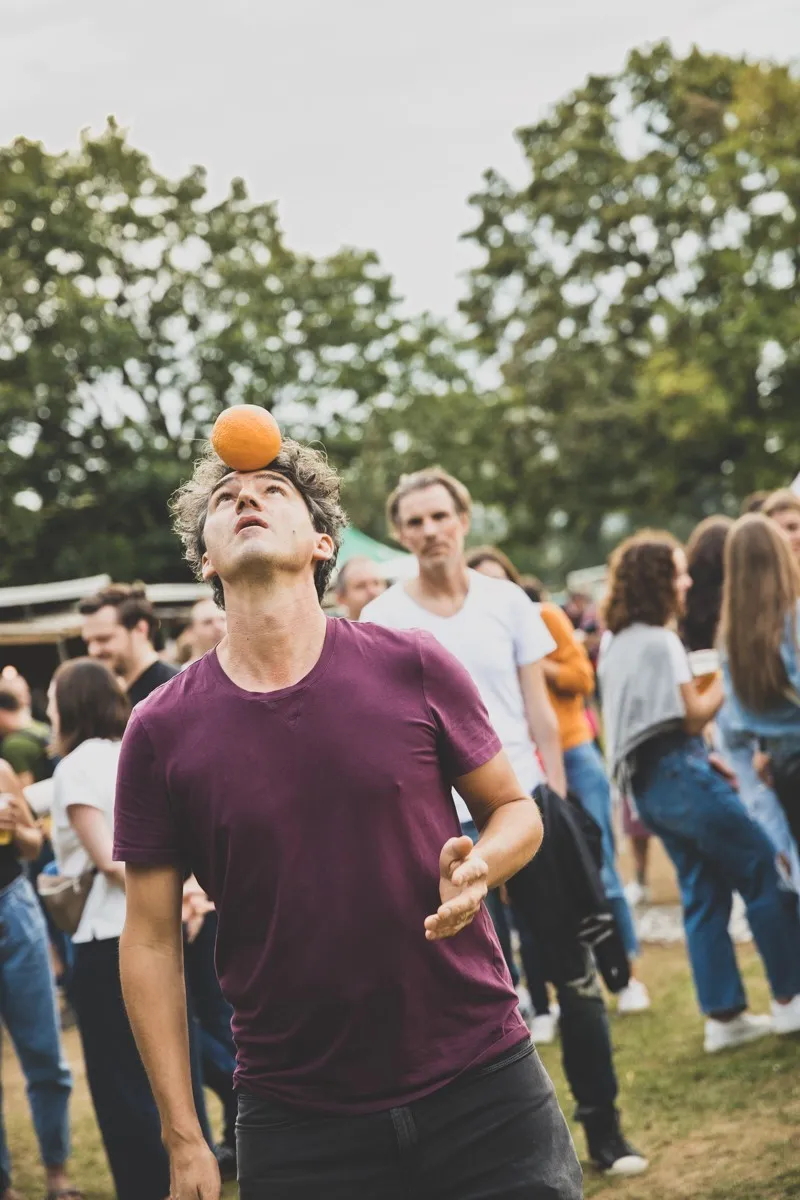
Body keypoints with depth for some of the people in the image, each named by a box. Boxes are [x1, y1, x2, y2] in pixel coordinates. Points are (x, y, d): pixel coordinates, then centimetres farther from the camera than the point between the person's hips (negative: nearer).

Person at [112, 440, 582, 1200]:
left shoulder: (412, 669, -4)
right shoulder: (161, 731, -3)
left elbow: (514, 809, 8)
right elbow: (151, 939, 0)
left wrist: (478, 868, -15)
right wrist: (182, 1138, -1)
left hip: (482, 1087, 0)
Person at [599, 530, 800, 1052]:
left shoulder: (618, 644, 13)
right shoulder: (660, 641, -15)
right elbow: (694, 714, -12)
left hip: (648, 781, 9)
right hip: (680, 773, -9)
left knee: (705, 893, 11)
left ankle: (725, 1015, 12)